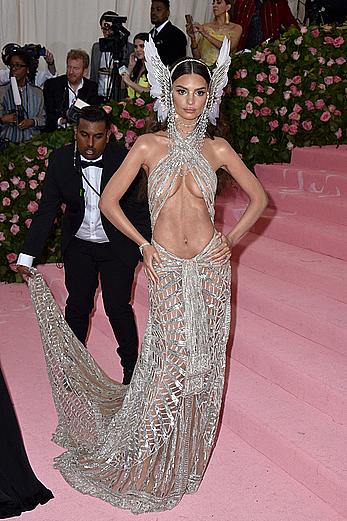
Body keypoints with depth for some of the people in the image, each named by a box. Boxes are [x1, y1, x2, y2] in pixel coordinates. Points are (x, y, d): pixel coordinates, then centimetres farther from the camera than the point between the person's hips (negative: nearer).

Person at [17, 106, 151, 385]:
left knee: (118, 307, 4)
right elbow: (47, 211, -9)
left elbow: (138, 210, -14)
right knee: (77, 305, 14)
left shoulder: (124, 160, -20)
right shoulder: (60, 160, -14)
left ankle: (131, 363, 28)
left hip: (117, 247, -2)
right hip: (78, 246, 2)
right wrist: (27, 256, -12)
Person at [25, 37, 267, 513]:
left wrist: (232, 238, 6)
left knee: (204, 359, 8)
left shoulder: (218, 148, 5)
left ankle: (185, 457, 29)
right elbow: (109, 201, 2)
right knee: (170, 360, -4)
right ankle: (146, 460, 17)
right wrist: (143, 245, -1)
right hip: (167, 269, -2)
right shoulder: (149, 145, 0)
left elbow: (258, 197, 14)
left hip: (210, 267, 2)